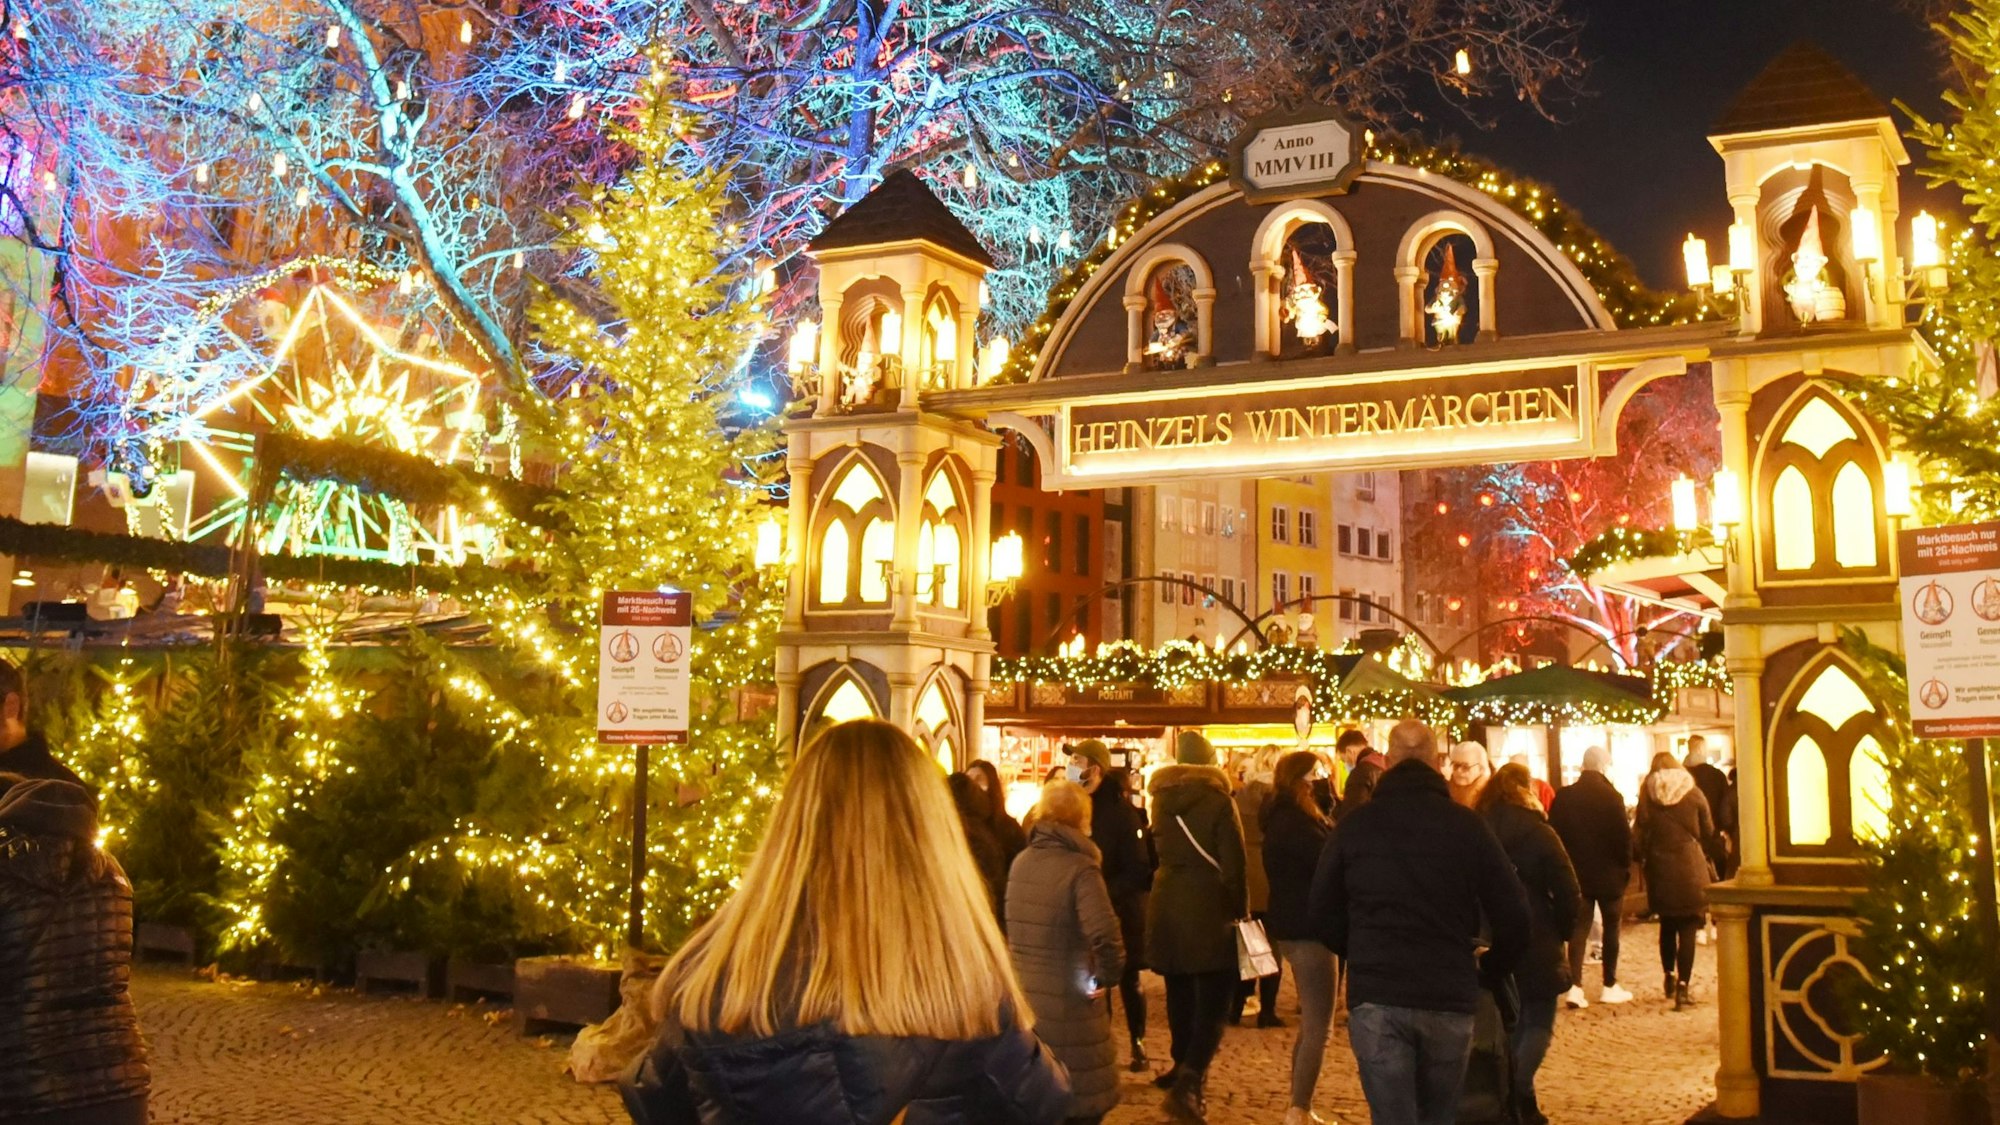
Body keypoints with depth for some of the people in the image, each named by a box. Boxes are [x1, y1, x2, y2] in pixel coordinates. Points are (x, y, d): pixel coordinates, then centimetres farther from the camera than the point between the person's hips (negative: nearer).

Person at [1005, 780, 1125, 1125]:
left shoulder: (1020, 861, 6)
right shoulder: (1080, 868, -16)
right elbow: (1105, 936, -26)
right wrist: (1107, 976, -11)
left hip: (1021, 997, 7)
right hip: (1067, 1006, -7)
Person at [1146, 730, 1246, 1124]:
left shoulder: (1161, 798, 7)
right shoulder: (1218, 799, -10)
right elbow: (1233, 863, -10)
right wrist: (1240, 908, -2)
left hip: (1167, 905, 6)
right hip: (1209, 907, -6)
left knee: (1180, 991, 18)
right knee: (1213, 999, -5)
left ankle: (1184, 1069, 28)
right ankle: (1189, 1081, -19)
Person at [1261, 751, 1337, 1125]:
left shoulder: (1288, 817, 15)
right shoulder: (1293, 821, -17)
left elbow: (1321, 858, 10)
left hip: (1299, 925, 11)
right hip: (1306, 928, -11)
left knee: (1310, 1024, 17)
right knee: (1318, 1028, -5)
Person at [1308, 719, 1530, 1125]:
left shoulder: (1356, 824, 1)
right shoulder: (1466, 825, -1)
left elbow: (1323, 911, 6)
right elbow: (1513, 914, -1)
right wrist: (1490, 971, 16)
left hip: (1374, 999, -1)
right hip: (1450, 999, 1)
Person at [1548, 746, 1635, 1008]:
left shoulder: (1564, 796, -3)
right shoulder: (1611, 796, -13)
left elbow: (1554, 834, -1)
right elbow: (1624, 835, -13)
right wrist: (1626, 866, 1)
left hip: (1576, 872, 3)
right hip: (1609, 873, -3)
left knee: (1579, 928, 6)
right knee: (1611, 928, 11)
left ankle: (1575, 986, -4)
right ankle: (1610, 987, 15)